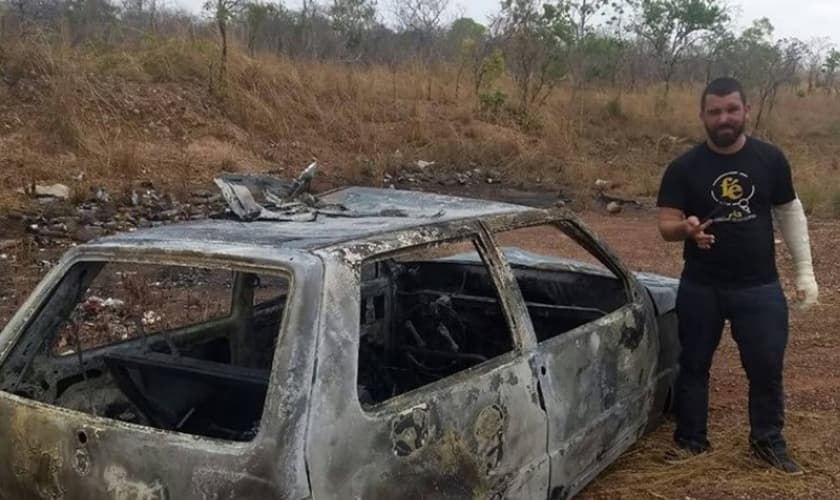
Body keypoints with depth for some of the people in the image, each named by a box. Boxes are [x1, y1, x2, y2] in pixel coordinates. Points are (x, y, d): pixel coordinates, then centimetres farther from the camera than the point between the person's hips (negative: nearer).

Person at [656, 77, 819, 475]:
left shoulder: (770, 159, -1)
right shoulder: (684, 167, -7)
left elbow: (790, 213, 8)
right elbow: (666, 226, -7)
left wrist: (805, 270, 5)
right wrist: (687, 228, -31)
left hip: (760, 287, 1)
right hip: (700, 288, 0)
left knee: (767, 368, 7)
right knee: (693, 365, 11)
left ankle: (768, 441, 27)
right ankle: (691, 440, 27)